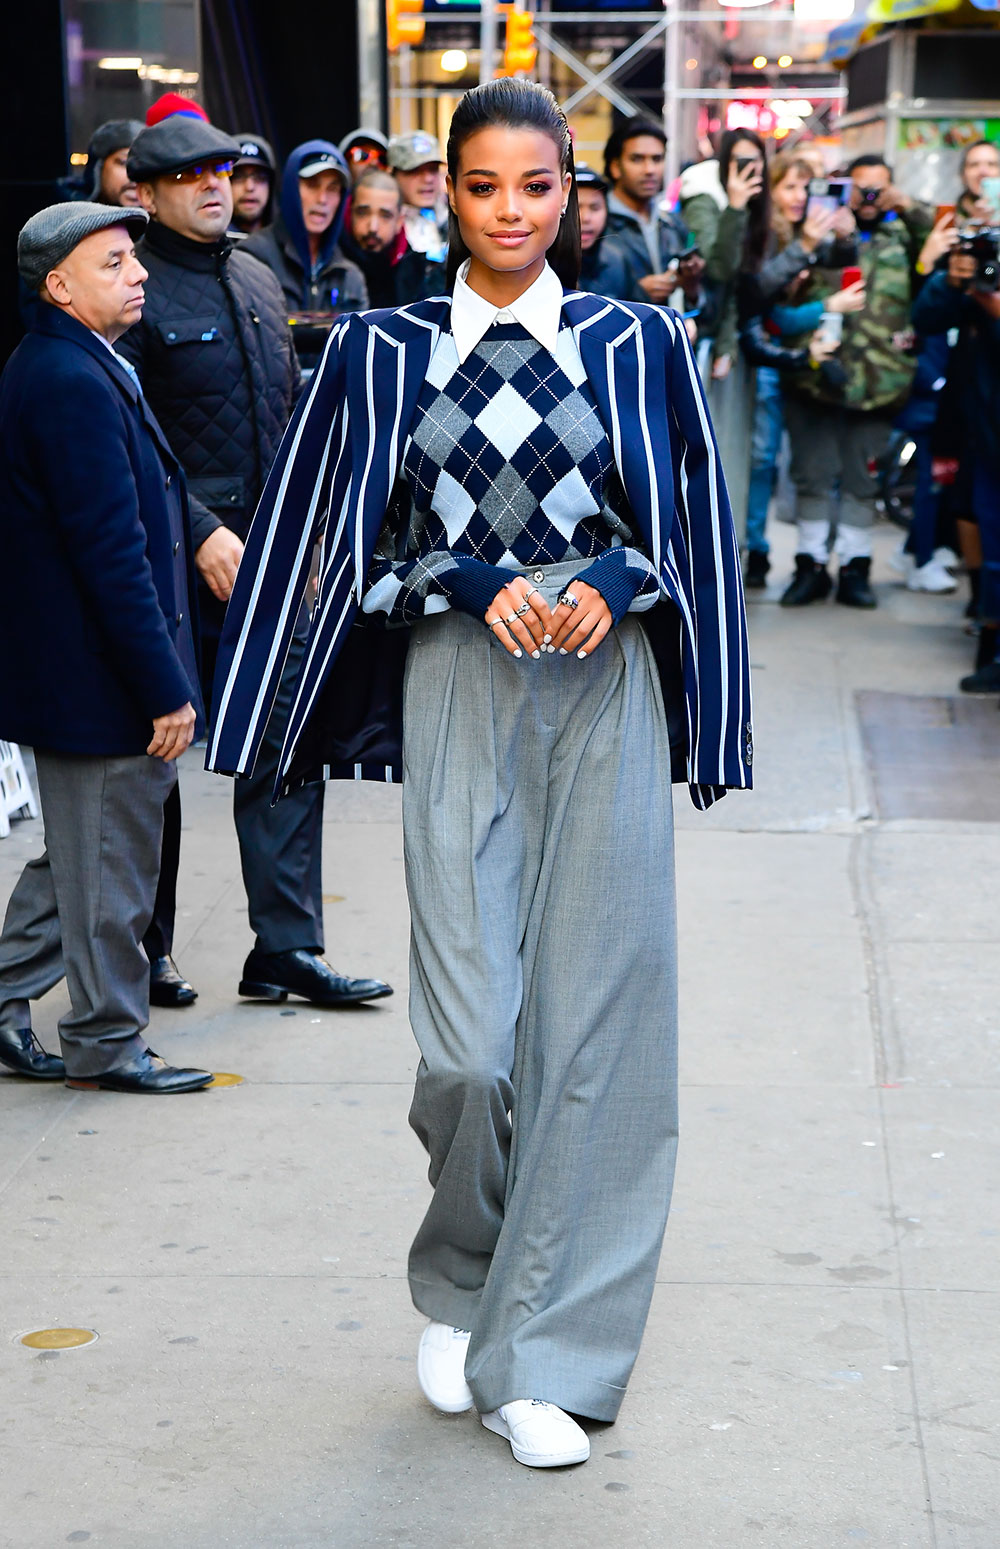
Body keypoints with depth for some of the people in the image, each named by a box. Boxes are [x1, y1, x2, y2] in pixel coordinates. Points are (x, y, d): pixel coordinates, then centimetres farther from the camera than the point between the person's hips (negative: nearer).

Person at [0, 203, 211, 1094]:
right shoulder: (73, 384, -21)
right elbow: (112, 552, -24)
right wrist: (165, 688, -22)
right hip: (99, 679, -10)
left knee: (77, 854, 21)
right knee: (109, 866, 3)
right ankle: (106, 1043, 16)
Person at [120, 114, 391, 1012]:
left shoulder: (257, 281, 14)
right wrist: (200, 533, -21)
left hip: (268, 559, 6)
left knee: (289, 748, 4)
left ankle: (287, 947, 10)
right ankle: (145, 948, 18)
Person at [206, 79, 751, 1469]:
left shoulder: (638, 342, 5)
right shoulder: (382, 351, 5)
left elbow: (688, 526, 9)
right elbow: (360, 545, 6)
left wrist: (609, 585, -10)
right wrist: (479, 583, -10)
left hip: (605, 692, 1)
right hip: (456, 695, 0)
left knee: (591, 1023, -1)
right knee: (468, 1041, -7)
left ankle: (542, 1356, 11)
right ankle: (460, 1289, 23)